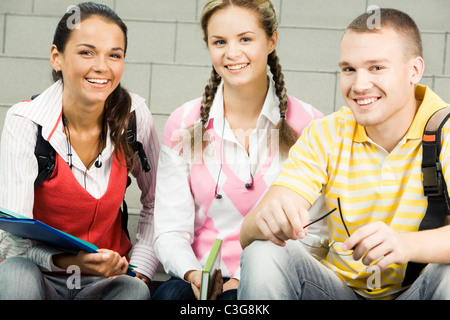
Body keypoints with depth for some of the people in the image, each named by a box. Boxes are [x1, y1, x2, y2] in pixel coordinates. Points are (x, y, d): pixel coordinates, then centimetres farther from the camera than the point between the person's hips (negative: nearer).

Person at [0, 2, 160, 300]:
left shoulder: (133, 114, -6)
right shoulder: (25, 122, -15)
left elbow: (156, 202, 8)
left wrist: (139, 270, -4)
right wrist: (67, 260, -40)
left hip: (107, 276, 1)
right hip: (40, 273, -1)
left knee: (136, 291, -32)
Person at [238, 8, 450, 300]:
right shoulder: (325, 136, -2)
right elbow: (248, 236, -13)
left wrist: (404, 243, -48)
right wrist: (268, 218, -38)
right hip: (341, 289, 2)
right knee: (263, 253, -23)